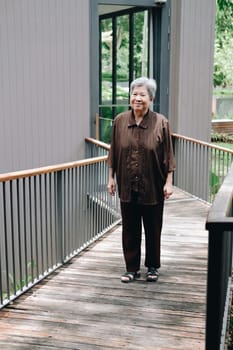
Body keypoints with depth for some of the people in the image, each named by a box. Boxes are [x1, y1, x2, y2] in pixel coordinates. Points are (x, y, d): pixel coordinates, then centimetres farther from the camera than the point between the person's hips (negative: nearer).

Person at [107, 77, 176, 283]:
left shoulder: (161, 123, -6)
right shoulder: (120, 121, 1)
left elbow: (168, 155, -4)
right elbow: (114, 153, 7)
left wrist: (169, 182, -7)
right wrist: (111, 177, 6)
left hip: (152, 187, -2)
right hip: (127, 187, 2)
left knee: (153, 229, 11)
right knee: (130, 229, 9)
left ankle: (153, 267, 28)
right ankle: (132, 268, 22)